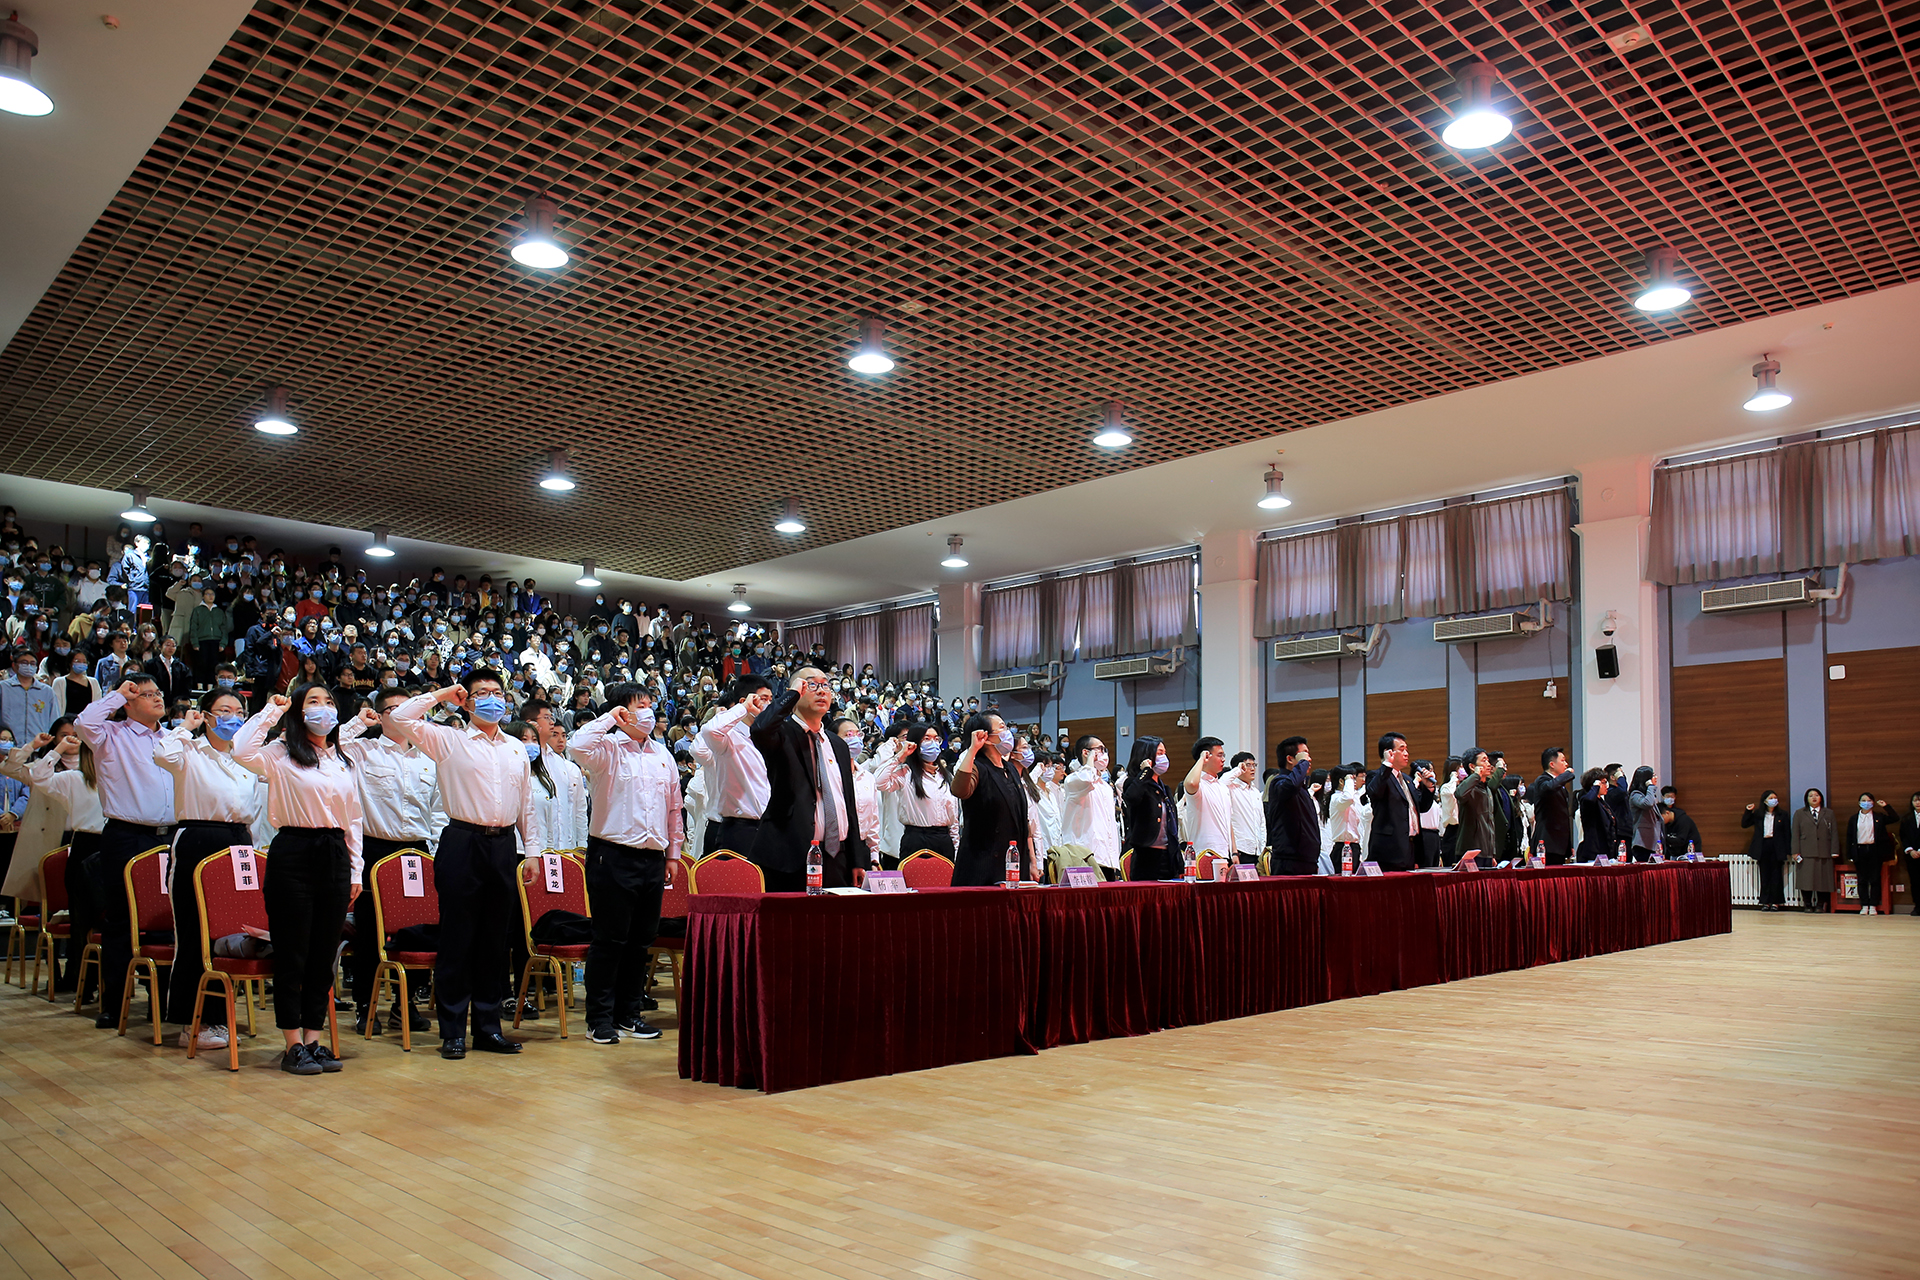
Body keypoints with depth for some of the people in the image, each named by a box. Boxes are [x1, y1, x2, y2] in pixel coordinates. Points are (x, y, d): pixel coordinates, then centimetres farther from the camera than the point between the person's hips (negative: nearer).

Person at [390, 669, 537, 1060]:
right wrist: (442, 694, 0)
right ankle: (453, 1030, 8)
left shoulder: (516, 748, 16)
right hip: (463, 843, -4)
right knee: (458, 939, -1)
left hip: (504, 845, 4)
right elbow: (401, 717, -9)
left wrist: (532, 847, 13)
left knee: (497, 939, 8)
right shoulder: (448, 740, 3)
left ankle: (488, 1025, 17)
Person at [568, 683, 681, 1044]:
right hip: (613, 856, -6)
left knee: (641, 941, 11)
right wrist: (609, 717, -15)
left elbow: (674, 808, 20)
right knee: (609, 940, -1)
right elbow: (576, 747, -27)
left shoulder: (663, 756, 15)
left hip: (653, 859, 6)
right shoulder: (608, 750, -3)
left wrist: (673, 853, 17)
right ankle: (600, 1018, 9)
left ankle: (628, 1013, 22)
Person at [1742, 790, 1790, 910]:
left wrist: (1787, 851, -3)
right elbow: (1744, 824, 8)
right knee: (1764, 875, 5)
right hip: (1763, 848, 1)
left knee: (1776, 875, 2)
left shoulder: (1782, 815, 3)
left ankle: (1775, 902, 9)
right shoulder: (1757, 815, 6)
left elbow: (1786, 834, 3)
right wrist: (1748, 811, -4)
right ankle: (1765, 902, 9)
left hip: (1776, 848, -1)